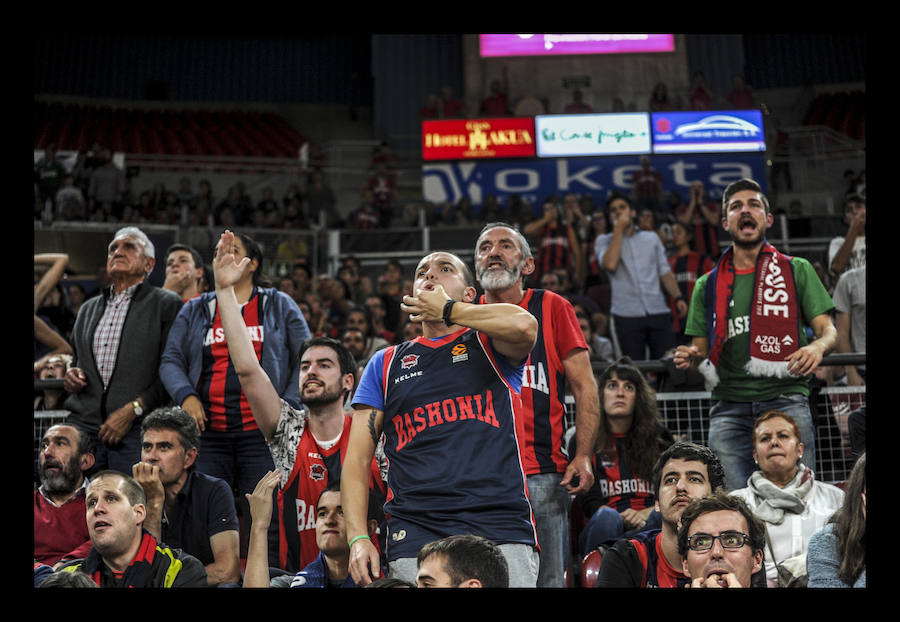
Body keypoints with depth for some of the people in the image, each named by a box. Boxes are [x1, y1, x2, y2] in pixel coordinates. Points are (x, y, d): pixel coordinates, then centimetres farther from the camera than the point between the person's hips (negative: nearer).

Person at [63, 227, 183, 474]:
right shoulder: (88, 308, 23)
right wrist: (72, 376, 9)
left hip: (137, 430, -5)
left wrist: (133, 410, -13)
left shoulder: (167, 303, 3)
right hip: (82, 427, 5)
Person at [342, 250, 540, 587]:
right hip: (414, 534, 2)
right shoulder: (385, 363, 18)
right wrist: (357, 538, -2)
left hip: (501, 527, -2)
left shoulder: (488, 344, 12)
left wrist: (447, 309, 2)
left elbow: (524, 325, -15)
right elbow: (357, 458, 13)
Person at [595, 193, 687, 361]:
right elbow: (610, 264, -10)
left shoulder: (652, 238, 20)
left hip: (658, 311, 2)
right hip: (626, 314, -2)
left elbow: (665, 271, 16)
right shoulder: (604, 240, 11)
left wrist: (677, 297, -1)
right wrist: (618, 229, -2)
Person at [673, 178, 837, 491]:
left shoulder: (797, 270, 15)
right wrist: (690, 358, -4)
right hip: (729, 407, 2)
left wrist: (817, 347, -13)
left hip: (786, 398, -1)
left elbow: (828, 330, 10)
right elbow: (701, 351, 19)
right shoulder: (708, 284, 19)